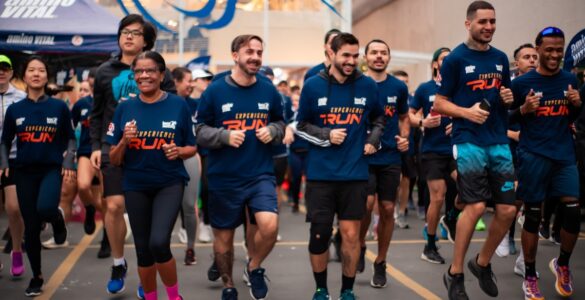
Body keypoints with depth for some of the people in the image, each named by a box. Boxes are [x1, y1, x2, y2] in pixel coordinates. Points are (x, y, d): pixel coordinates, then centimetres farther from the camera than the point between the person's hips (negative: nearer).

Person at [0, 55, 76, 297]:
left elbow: (70, 138, 6)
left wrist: (68, 161, -8)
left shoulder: (59, 107, -2)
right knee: (31, 228, 5)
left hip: (52, 168, -2)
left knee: (45, 208, -31)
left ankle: (57, 221, 8)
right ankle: (36, 278, 23)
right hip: (25, 171, 2)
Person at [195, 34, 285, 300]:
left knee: (269, 226, -19)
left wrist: (271, 131, -7)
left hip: (261, 174, 1)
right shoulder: (215, 91, -6)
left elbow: (280, 123, 15)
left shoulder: (269, 90, 1)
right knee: (223, 236, 11)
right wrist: (225, 136, -19)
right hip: (223, 178, -1)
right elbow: (200, 131, -2)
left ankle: (254, 267, 12)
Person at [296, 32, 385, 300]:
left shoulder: (367, 86, 1)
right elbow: (300, 126, 4)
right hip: (321, 173, -1)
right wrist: (326, 135, -12)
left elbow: (378, 117, 19)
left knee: (351, 234, 4)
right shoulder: (313, 86, -2)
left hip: (354, 173, 1)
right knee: (319, 234, 3)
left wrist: (373, 140, 4)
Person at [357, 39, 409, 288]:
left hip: (390, 157, 3)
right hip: (363, 156, -3)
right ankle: (359, 245, 13)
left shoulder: (399, 87, 4)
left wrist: (405, 137, -1)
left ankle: (380, 263, 20)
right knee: (367, 203, -17)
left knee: (387, 209, 4)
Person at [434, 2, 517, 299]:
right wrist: (467, 112, -20)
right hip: (469, 141, -6)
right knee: (476, 206, -12)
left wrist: (509, 98, 1)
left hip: (499, 142, 6)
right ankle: (455, 273, 4)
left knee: (508, 209, 3)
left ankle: (482, 263, 25)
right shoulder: (455, 59, -4)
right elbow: (439, 104, -3)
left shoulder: (501, 58, 12)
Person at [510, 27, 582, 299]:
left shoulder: (570, 80, 8)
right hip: (533, 156, -3)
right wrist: (524, 109, -17)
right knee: (533, 215, 2)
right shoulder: (522, 82, -4)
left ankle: (562, 264, 22)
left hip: (564, 155, 3)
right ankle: (530, 277, 13)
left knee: (573, 211, -4)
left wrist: (577, 105, -2)